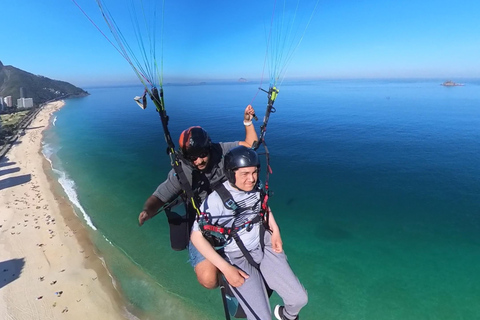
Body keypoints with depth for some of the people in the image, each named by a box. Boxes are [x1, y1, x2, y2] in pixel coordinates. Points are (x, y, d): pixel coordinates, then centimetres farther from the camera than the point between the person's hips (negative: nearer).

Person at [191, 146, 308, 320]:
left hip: (265, 246, 5)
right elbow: (196, 236, -18)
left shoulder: (256, 187, -11)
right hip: (237, 259, -4)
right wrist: (226, 269, -19)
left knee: (300, 298, 4)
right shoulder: (215, 200, -26)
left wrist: (275, 230, 1)